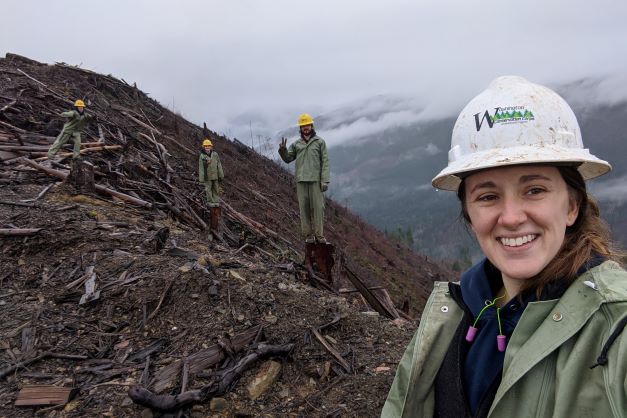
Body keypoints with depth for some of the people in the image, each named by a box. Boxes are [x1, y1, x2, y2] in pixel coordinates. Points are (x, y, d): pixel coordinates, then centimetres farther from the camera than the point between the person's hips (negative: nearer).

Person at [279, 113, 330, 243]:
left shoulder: (320, 142, 5)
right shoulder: (296, 144, 14)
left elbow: (325, 162, 0)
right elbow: (288, 159, 8)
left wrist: (325, 180, -9)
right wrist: (283, 150, -14)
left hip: (315, 179, -2)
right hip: (301, 180, 2)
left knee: (318, 206, -5)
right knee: (304, 207, 0)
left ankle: (319, 234, 0)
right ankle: (308, 235, 5)